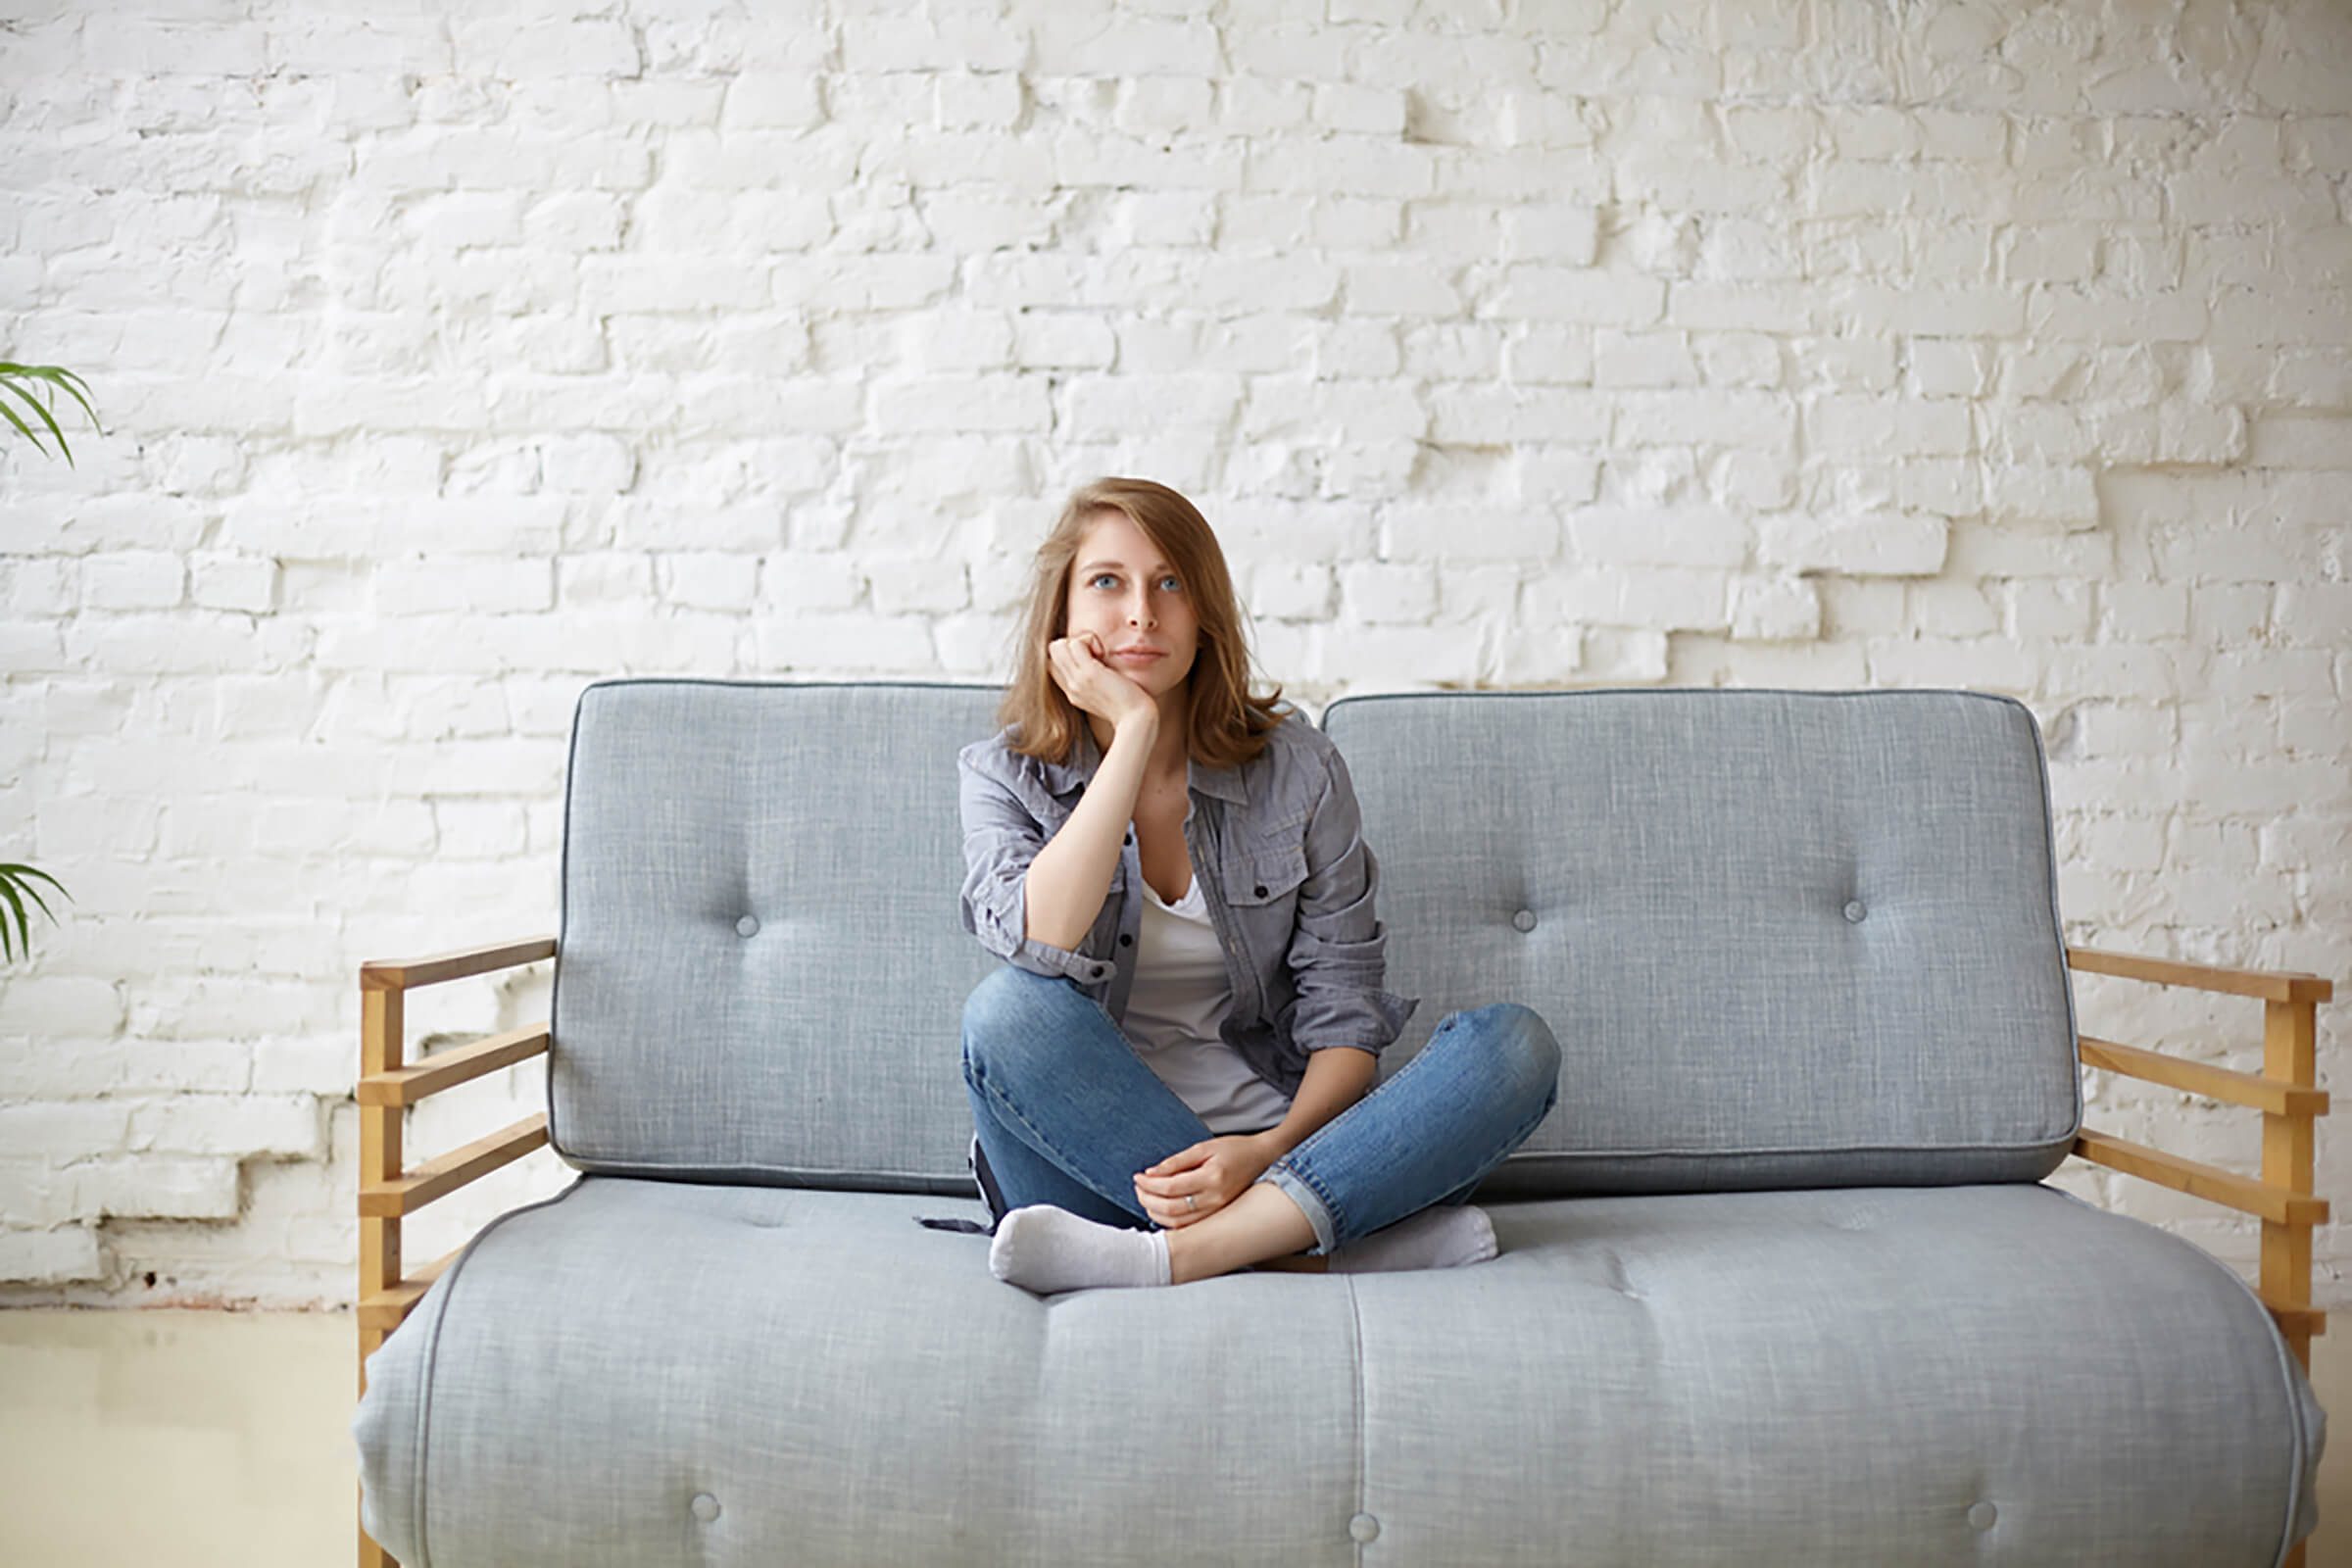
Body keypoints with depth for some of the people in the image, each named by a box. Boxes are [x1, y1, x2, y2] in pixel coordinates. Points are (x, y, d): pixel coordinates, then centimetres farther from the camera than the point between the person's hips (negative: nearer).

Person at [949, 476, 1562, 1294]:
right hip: (1089, 1153, -1)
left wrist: (1271, 1149, -20)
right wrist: (1134, 729, -19)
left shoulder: (1297, 768, 1)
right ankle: (1327, 1244, -26)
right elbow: (1040, 945, -21)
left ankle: (1167, 1257, -32)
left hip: (1273, 1140, 2)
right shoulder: (1002, 775, 1)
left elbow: (1344, 1015, -1)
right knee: (1007, 1007, -31)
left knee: (1516, 1043, -20)